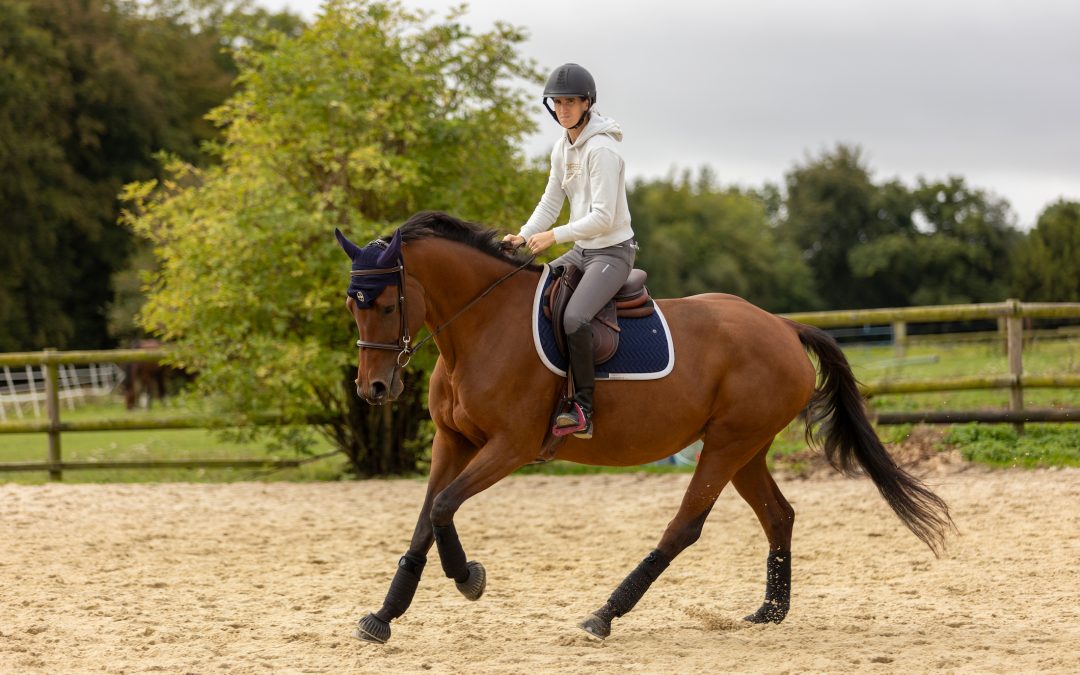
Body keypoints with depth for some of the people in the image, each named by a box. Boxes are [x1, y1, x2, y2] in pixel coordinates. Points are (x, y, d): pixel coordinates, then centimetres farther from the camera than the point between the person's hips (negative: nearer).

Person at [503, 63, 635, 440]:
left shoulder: (601, 149, -19)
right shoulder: (563, 147, 8)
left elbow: (603, 217, -23)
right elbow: (550, 203, 11)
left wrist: (554, 236, -22)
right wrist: (524, 236, -5)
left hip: (613, 251, -10)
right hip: (582, 250, 10)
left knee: (574, 318, -30)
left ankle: (583, 410, -21)